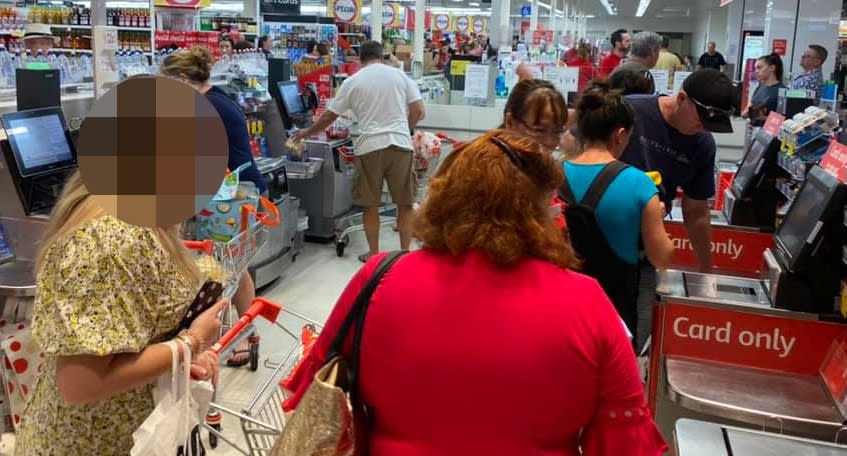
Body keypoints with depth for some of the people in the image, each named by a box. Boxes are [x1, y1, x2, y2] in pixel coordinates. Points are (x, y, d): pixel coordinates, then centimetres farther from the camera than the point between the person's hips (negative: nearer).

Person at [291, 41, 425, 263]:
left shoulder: (352, 82, 6)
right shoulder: (400, 75, 9)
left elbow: (329, 117, 11)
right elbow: (419, 111, 4)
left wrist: (307, 132, 26)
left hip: (370, 147, -1)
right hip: (400, 145, 1)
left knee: (370, 204, 11)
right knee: (405, 203, 9)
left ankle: (373, 253, 18)